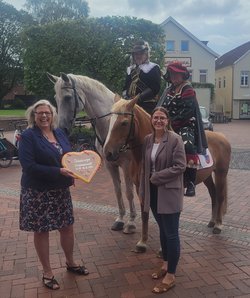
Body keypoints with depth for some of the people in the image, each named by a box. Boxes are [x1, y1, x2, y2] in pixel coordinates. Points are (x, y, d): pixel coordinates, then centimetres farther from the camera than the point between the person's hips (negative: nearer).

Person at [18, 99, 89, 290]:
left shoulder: (59, 133, 6)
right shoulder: (28, 136, -12)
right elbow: (29, 166, -21)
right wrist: (59, 171, -26)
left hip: (61, 190, 6)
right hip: (37, 193, -5)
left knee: (67, 227, 15)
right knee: (41, 231, 8)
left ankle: (70, 263, 38)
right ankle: (47, 272, 27)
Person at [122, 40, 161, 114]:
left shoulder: (153, 68, 2)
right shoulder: (130, 69, 21)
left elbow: (155, 88, -11)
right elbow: (126, 87, 18)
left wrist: (140, 97, -22)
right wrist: (125, 96, -4)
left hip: (147, 105, -5)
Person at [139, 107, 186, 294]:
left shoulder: (175, 139, -12)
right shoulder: (148, 140, 5)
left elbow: (180, 166, -17)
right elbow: (144, 167, 10)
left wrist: (157, 177, -17)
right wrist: (142, 192, 9)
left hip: (169, 193, -6)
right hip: (153, 192, 6)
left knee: (171, 233, 3)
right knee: (163, 230, 20)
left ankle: (171, 276, 16)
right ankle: (166, 264, 38)